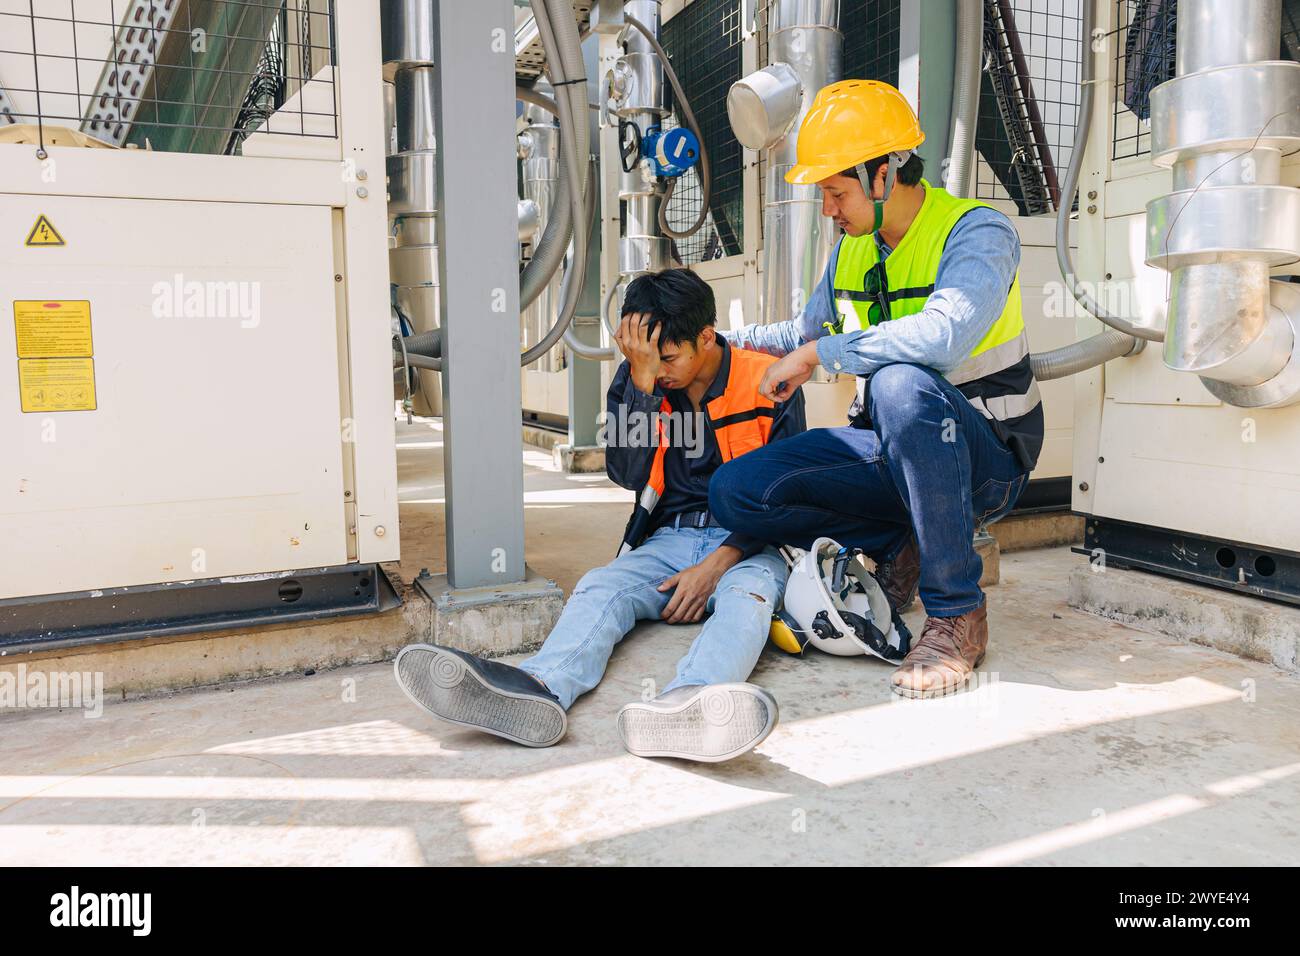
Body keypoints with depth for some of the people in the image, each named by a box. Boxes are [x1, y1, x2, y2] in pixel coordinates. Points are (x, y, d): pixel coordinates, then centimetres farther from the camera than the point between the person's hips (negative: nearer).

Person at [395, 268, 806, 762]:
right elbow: (626, 472, -6)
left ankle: (686, 705, -66)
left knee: (747, 596, -36)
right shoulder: (635, 380, 7)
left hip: (746, 546, -3)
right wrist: (641, 379, -14)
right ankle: (538, 688, -55)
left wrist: (715, 565, -16)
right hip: (668, 540, 3)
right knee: (600, 587, -26)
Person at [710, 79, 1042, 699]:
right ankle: (896, 545, 4)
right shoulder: (851, 249, 9)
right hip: (888, 446, 7)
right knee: (734, 492, -12)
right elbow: (805, 332, 27)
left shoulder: (977, 232, -14)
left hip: (984, 457, -6)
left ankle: (958, 614, -26)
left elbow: (943, 335, -36)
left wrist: (819, 353, -27)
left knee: (902, 383, -41)